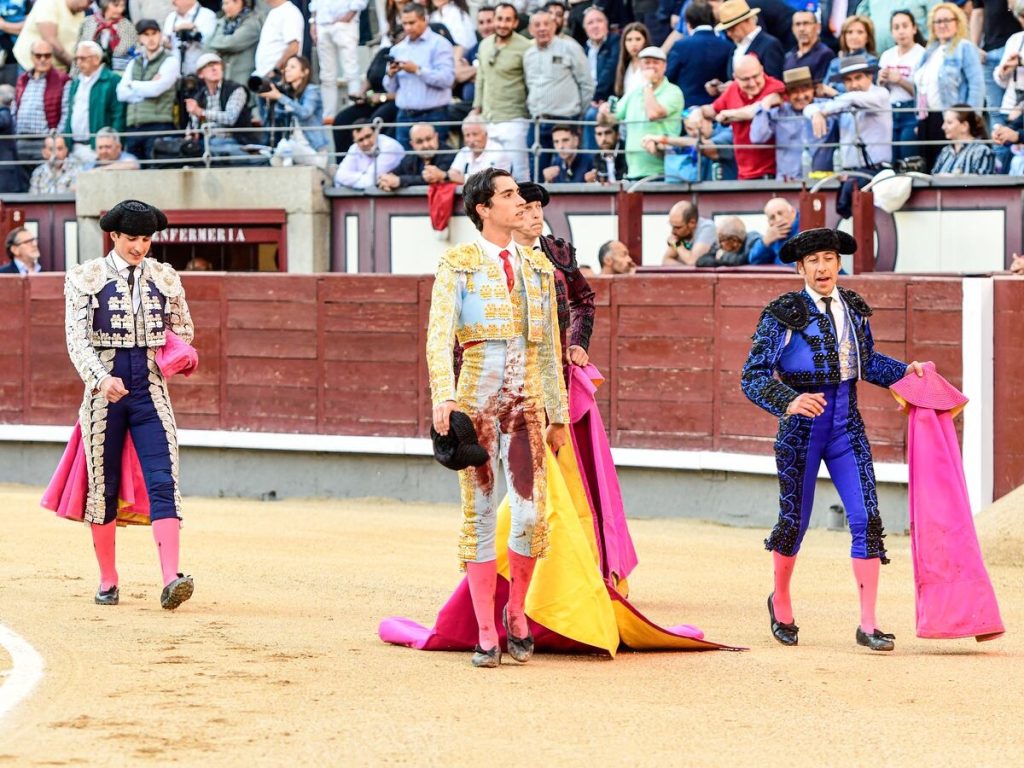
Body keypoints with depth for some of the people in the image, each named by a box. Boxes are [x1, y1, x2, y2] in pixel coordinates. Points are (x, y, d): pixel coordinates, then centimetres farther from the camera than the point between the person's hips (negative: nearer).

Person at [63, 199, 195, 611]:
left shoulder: (165, 279, 8)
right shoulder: (86, 278, -1)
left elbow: (183, 330, 23)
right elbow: (77, 338, -11)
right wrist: (102, 378, -26)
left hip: (150, 389, 1)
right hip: (104, 390, -1)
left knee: (162, 482, -13)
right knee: (103, 485, 6)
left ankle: (171, 580, -23)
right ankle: (108, 581, 19)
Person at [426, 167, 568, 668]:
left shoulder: (537, 267, 14)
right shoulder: (457, 264, 2)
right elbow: (439, 334, -9)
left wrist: (558, 414, 15)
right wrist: (442, 396, -24)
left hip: (527, 403, 3)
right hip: (476, 401, -3)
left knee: (531, 515, -6)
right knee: (480, 516, 0)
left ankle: (516, 612, 17)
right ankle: (486, 634, 6)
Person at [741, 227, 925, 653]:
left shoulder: (854, 308, 5)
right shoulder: (784, 314, -9)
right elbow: (753, 376, -14)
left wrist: (905, 371, 7)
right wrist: (788, 402, -30)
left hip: (846, 426, 3)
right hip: (802, 426, -3)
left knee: (866, 518, -9)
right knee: (794, 519, 8)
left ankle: (868, 625, -6)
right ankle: (780, 602, 37)